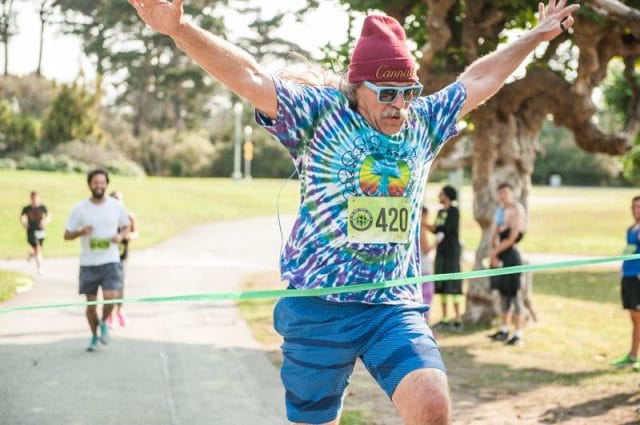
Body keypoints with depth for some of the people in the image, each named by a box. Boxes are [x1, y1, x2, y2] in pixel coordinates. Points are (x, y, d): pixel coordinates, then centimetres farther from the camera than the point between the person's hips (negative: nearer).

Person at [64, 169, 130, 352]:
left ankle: (104, 323, 13)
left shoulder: (117, 206, 0)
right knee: (91, 303, 6)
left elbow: (126, 226, 16)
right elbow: (67, 235, 2)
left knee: (110, 296, -18)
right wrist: (81, 232, -18)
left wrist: (120, 236, -6)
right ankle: (94, 336, 29)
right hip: (88, 263, 1)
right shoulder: (80, 208, -3)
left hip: (110, 261, 0)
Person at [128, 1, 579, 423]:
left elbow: (479, 79, 23)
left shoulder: (423, 121, 10)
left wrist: (535, 37, 33)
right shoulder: (319, 113, -3)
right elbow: (249, 77, -14)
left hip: (397, 306, 3)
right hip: (318, 307, -3)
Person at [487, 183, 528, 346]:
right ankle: (504, 330, 22)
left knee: (514, 293, -7)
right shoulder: (500, 210, 15)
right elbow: (493, 233, 12)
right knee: (503, 292, 13)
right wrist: (492, 252, -3)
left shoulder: (516, 210, -9)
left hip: (511, 255, -8)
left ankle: (518, 335, -6)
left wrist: (494, 252, -8)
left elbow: (512, 238, -14)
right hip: (500, 256, 8)